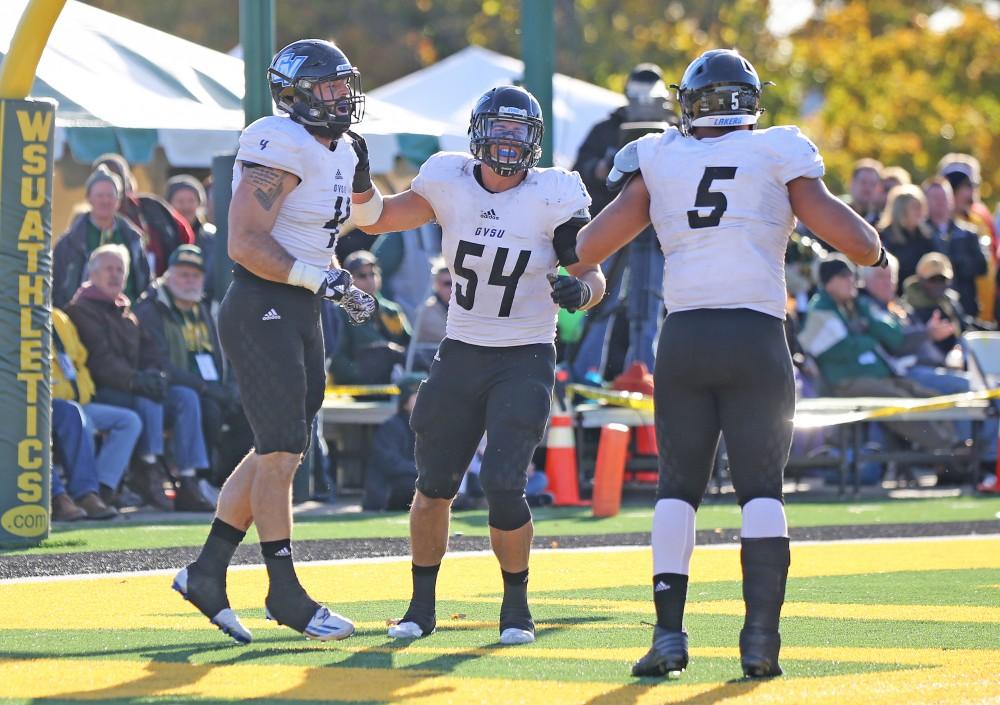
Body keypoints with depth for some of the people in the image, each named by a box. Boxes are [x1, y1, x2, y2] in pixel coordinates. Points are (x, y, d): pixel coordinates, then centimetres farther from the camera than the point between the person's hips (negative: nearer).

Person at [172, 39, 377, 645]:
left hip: (299, 313, 10)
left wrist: (345, 288, 11)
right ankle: (285, 591, 1)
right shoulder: (282, 150, -16)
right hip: (262, 308, -10)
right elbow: (246, 243, -21)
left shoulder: (338, 155, 14)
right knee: (281, 453, -6)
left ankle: (207, 573, 18)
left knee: (280, 452, 12)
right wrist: (319, 278, -23)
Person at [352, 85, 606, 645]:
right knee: (434, 486, 6)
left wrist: (580, 290, -29)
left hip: (525, 361, -3)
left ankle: (517, 605, 6)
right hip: (460, 355, 3)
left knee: (504, 486, -14)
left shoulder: (553, 196, -10)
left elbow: (592, 275, -6)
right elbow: (374, 220, 8)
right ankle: (422, 606, 23)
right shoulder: (450, 183, -2)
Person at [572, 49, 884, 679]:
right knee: (762, 490, 7)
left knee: (678, 487, 12)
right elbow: (865, 246, 1)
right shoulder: (779, 157, 5)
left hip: (684, 339, 1)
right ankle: (762, 637, -6)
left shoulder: (658, 163, 9)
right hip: (758, 339, -1)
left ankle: (669, 632, -1)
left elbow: (586, 250, 11)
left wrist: (627, 187, 28)